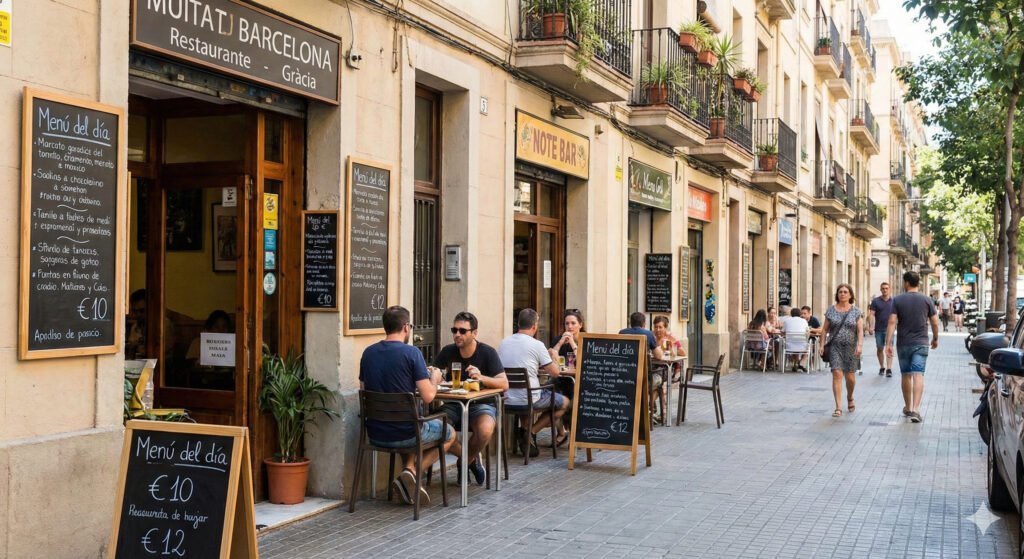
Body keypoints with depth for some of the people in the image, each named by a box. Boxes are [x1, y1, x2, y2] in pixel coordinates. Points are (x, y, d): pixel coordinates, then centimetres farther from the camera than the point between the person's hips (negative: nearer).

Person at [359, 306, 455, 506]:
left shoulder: (368, 353, 2)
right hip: (405, 433, -6)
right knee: (450, 433, 22)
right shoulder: (411, 353, -15)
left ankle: (409, 469, 15)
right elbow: (427, 397, -18)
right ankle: (412, 473, 2)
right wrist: (434, 379, 4)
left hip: (375, 434, 6)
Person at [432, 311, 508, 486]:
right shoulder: (448, 352, 1)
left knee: (485, 431, -36)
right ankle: (472, 459, 1)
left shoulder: (487, 353, -8)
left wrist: (481, 378, -34)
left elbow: (504, 384, -15)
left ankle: (465, 461, -1)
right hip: (454, 404, 3)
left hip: (481, 404, -3)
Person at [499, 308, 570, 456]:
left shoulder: (504, 343, 6)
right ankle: (531, 432, 4)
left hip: (506, 401, 6)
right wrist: (554, 356, 15)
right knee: (564, 402, 18)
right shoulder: (537, 345, -11)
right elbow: (554, 373, -5)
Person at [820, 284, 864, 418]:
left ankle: (850, 398, 38)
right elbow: (825, 329, 8)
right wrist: (822, 345, 0)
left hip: (850, 348, 0)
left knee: (850, 377, 6)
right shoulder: (831, 310, 5)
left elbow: (860, 331, -3)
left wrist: (859, 345, -16)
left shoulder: (856, 311, 3)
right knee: (837, 375, -10)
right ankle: (838, 408, -8)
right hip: (835, 347, 0)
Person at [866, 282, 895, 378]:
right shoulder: (875, 301, 2)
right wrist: (870, 326, -13)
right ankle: (882, 367, 24)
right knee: (880, 348, 10)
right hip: (878, 329, 1)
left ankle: (889, 369, -14)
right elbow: (871, 314, -3)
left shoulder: (893, 301, 5)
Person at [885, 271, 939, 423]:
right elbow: (935, 322, 3)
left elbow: (892, 322, -10)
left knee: (905, 375, 14)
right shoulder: (926, 300, 1)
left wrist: (888, 343, -10)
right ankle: (915, 409, -19)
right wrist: (935, 339, 20)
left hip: (903, 344, 0)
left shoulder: (897, 300, -3)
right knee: (918, 375, -7)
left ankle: (908, 408, 26)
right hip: (921, 343, 0)